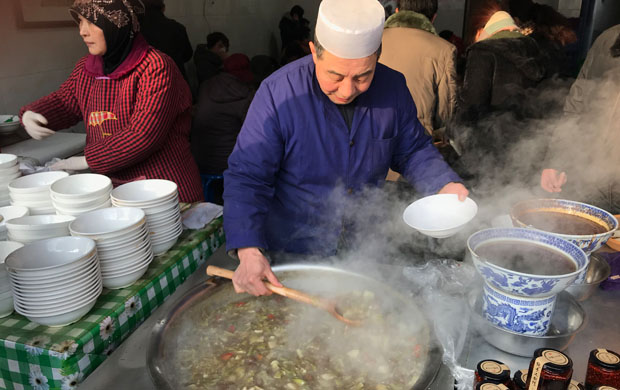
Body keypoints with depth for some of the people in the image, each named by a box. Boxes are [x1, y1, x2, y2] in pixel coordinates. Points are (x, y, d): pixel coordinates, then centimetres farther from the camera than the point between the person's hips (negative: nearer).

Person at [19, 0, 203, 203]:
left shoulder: (155, 68, -18)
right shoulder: (86, 68, 6)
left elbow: (143, 135, -24)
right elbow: (63, 101, 22)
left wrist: (89, 159, -15)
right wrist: (31, 114, -1)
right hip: (111, 185, 7)